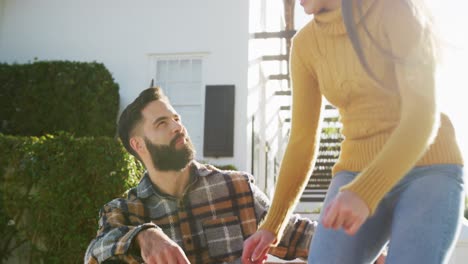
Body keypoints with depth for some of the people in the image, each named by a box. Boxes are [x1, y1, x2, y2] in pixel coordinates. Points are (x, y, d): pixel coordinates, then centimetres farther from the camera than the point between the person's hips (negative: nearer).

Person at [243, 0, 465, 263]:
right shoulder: (305, 44, 4)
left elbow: (423, 116, -21)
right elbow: (302, 142, 7)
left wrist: (364, 193, -35)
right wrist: (272, 225, 5)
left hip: (430, 173, -4)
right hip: (359, 178, 4)